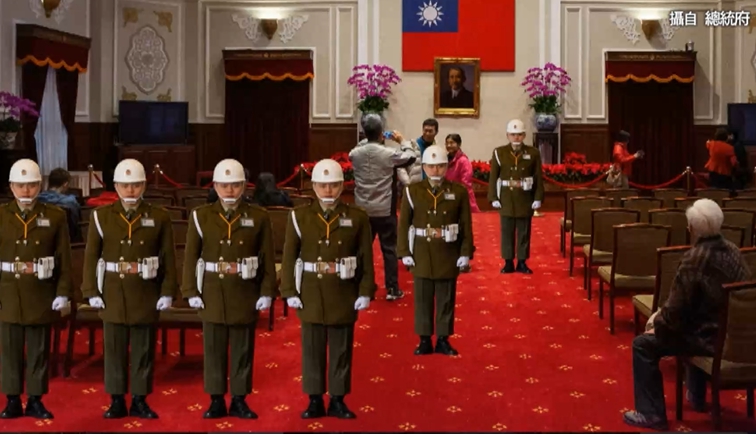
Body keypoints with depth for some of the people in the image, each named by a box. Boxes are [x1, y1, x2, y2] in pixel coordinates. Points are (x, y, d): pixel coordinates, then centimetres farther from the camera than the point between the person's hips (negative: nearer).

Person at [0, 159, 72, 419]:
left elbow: (64, 258, 1)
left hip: (42, 295, 0)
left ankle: (35, 400, 16)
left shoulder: (55, 217, 2)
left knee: (39, 349, 6)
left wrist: (63, 292, -5)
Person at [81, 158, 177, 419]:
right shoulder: (101, 217, 1)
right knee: (114, 348, 6)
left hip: (147, 295, 0)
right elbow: (91, 256, 2)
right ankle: (117, 401, 16)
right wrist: (92, 291, -3)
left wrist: (168, 292, -4)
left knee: (144, 349, 5)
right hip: (113, 294, 0)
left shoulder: (159, 218, 1)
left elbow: (168, 258, 1)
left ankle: (140, 400, 15)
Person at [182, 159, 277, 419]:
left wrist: (267, 291, -4)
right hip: (212, 294, 0)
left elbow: (267, 258, 1)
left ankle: (239, 400, 15)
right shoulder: (201, 217, 1)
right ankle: (216, 401, 15)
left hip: (246, 295, 0)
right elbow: (191, 257, 1)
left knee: (243, 349, 6)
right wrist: (191, 291, -4)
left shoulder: (259, 217, 0)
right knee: (214, 348, 5)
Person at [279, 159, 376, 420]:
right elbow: (289, 257, 0)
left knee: (341, 349, 8)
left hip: (344, 296, 0)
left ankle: (338, 400, 19)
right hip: (311, 295, 0)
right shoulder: (299, 217, -1)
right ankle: (315, 400, 18)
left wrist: (366, 291, -5)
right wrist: (290, 292, -5)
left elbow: (366, 258, 0)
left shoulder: (357, 218, -1)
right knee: (312, 349, 7)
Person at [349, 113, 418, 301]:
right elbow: (411, 157, 0)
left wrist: (368, 140, 18)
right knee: (389, 249, 6)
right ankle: (392, 289, 9)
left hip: (362, 210, 3)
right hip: (385, 210, -3)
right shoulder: (389, 153, -15)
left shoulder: (355, 153, -5)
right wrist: (403, 140, 13)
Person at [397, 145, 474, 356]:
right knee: (423, 298, 6)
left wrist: (466, 252, -4)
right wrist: (405, 252, -4)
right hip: (422, 255, 0)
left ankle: (443, 340, 17)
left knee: (446, 298, 7)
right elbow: (403, 224, 0)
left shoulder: (459, 191, -1)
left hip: (449, 255, 0)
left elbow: (466, 225, 0)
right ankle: (425, 340, 16)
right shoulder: (412, 191, -2)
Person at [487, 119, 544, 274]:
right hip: (506, 199, 0)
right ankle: (508, 262, 13)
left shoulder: (533, 153, 1)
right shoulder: (499, 153, 0)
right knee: (507, 231, 4)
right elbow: (493, 177, 0)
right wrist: (493, 197, -5)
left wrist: (538, 198, -4)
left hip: (525, 199, 0)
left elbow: (538, 177, 2)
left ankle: (522, 262, 14)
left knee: (524, 232, 6)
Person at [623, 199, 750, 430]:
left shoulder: (694, 258, -20)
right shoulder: (732, 250, 4)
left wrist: (657, 324, 2)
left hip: (713, 338, -8)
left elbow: (676, 309, -19)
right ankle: (696, 396, 49)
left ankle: (652, 414, 6)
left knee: (643, 345, 1)